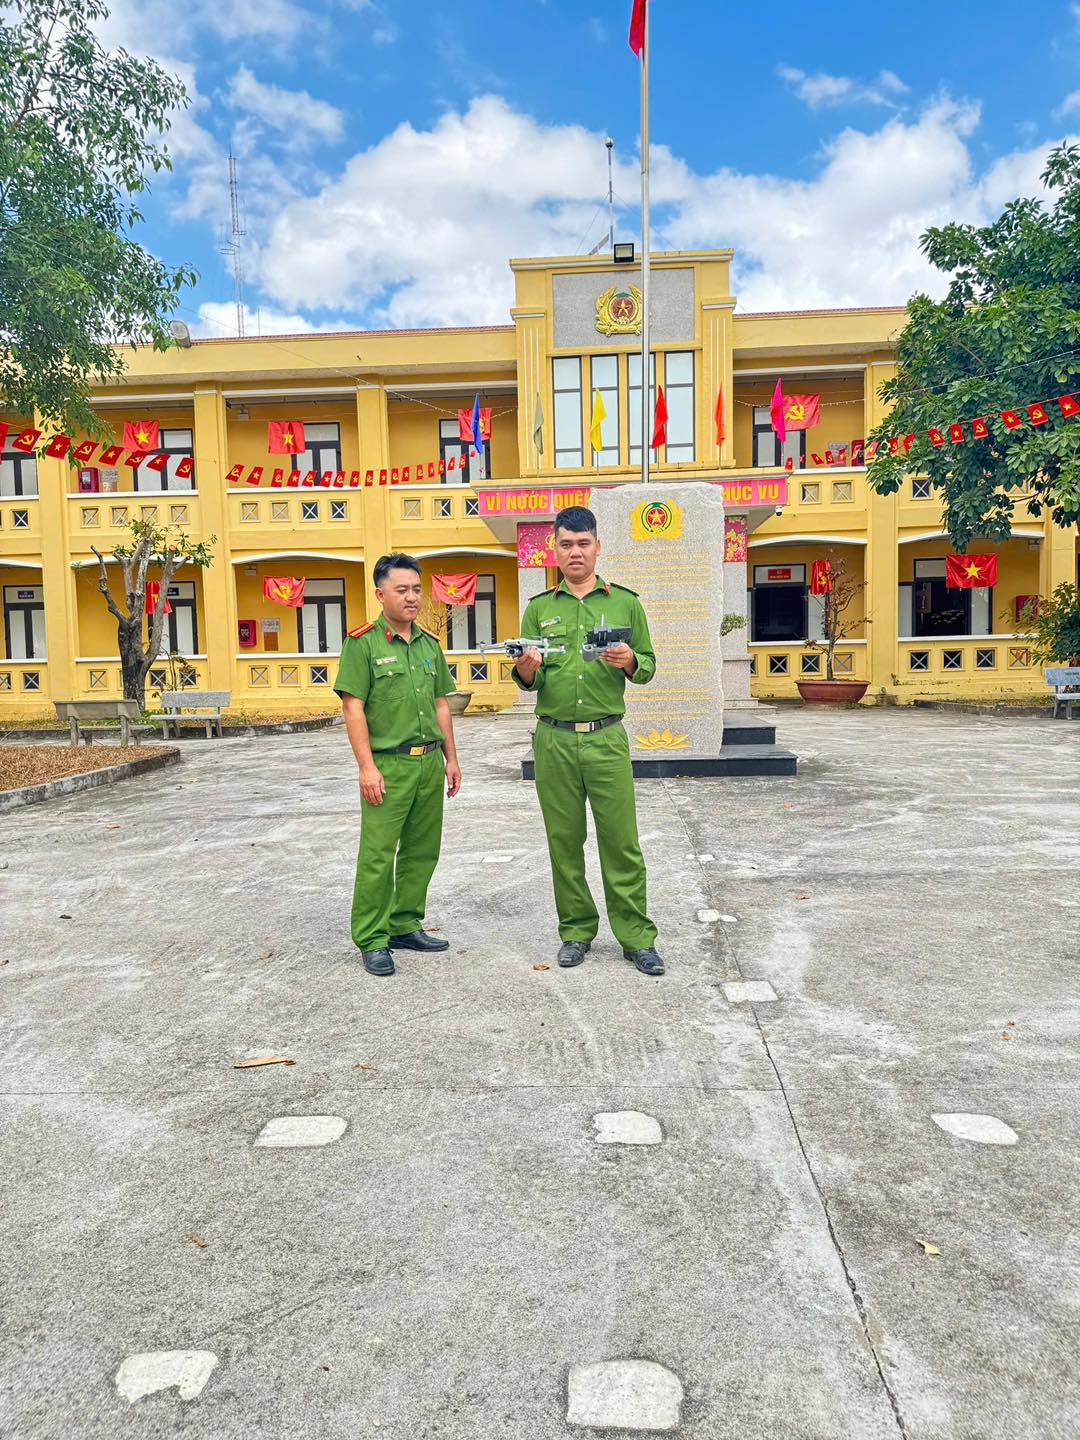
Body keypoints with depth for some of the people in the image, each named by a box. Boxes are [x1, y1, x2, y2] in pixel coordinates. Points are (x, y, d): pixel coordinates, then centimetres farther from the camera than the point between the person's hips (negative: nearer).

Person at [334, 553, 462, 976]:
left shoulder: (430, 644, 13)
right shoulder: (362, 643, -6)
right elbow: (353, 708, -10)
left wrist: (450, 758, 15)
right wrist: (367, 766, -15)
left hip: (429, 762, 7)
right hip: (387, 765, -6)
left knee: (422, 851, 12)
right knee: (377, 855, -4)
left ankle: (405, 925, 26)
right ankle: (372, 941, 7)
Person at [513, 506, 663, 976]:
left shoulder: (624, 602, 8)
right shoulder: (538, 609, 11)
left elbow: (649, 666, 9)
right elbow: (529, 682, 10)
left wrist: (630, 663, -13)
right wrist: (527, 671, -13)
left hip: (607, 738, -1)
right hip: (553, 740, 2)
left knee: (621, 840, 0)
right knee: (564, 841, 7)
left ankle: (637, 937, 10)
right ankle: (576, 930, 21)